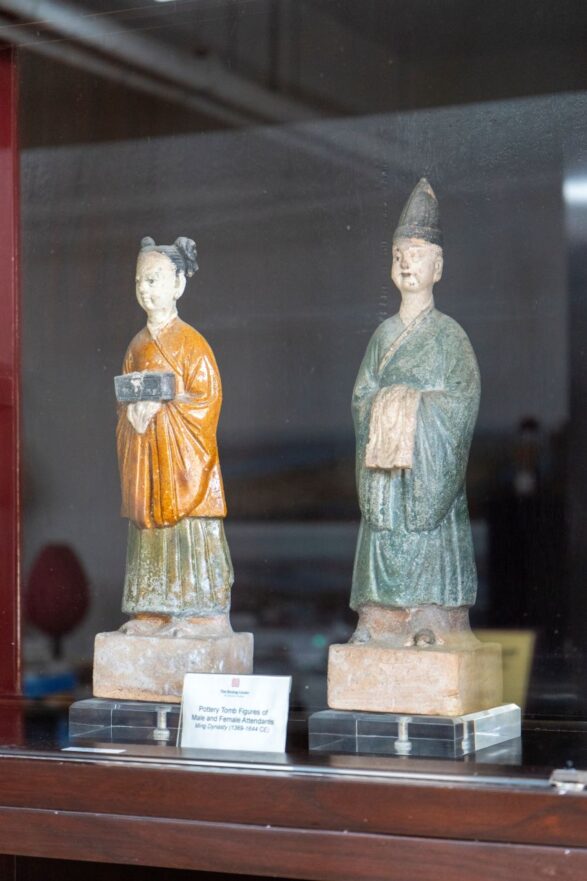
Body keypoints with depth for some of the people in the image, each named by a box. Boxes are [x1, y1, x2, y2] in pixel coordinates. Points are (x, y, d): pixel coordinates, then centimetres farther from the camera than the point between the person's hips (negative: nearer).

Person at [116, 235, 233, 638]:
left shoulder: (190, 342, -5)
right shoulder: (138, 345, 15)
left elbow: (207, 397, -11)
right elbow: (125, 398, 18)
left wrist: (160, 410, -16)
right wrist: (132, 412, -5)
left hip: (183, 456, -6)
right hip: (144, 457, 6)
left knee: (189, 527, -8)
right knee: (149, 530, 6)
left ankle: (202, 613, -5)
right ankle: (153, 613, 11)